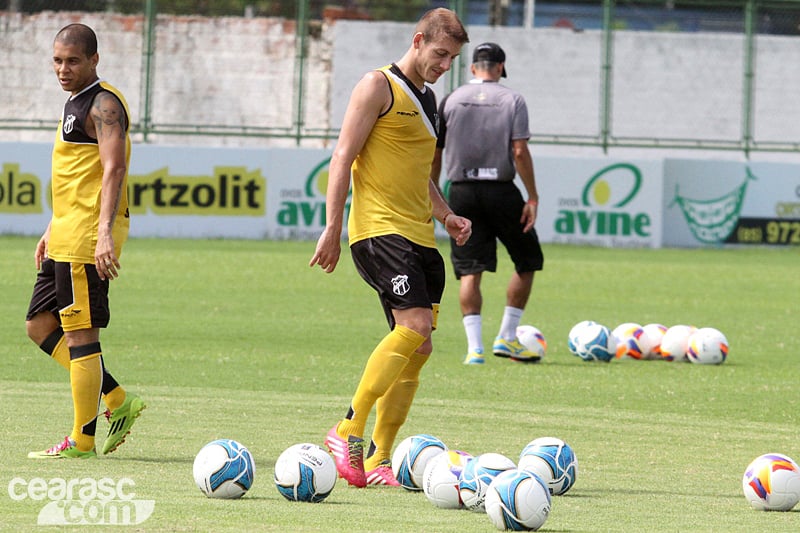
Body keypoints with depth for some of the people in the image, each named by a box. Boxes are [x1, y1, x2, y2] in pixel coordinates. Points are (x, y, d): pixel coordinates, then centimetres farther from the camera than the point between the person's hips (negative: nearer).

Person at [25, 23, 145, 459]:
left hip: (88, 240, -11)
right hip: (66, 237, 11)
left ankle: (82, 440, -2)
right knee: (40, 325, 13)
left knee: (80, 332, -7)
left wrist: (105, 231, -31)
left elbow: (114, 168, -22)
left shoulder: (103, 104, -12)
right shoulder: (75, 103, 19)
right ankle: (117, 400, 15)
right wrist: (53, 230, 27)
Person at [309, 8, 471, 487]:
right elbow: (343, 158, -8)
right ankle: (349, 431, -17)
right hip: (379, 228, -9)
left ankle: (378, 461, 8)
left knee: (418, 349, 3)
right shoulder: (379, 87, -4)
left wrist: (446, 216, 16)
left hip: (418, 235, 9)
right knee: (415, 327, -23)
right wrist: (333, 228, -14)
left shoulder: (427, 99, 22)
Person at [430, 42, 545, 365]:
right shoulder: (512, 100, -1)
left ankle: (474, 347, -7)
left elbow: (434, 153, 6)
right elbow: (520, 152, -9)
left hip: (462, 191, 2)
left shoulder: (450, 101, 6)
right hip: (501, 190, -2)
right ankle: (507, 337, 10)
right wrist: (533, 198, -7)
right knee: (527, 261, 13)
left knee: (469, 270, 3)